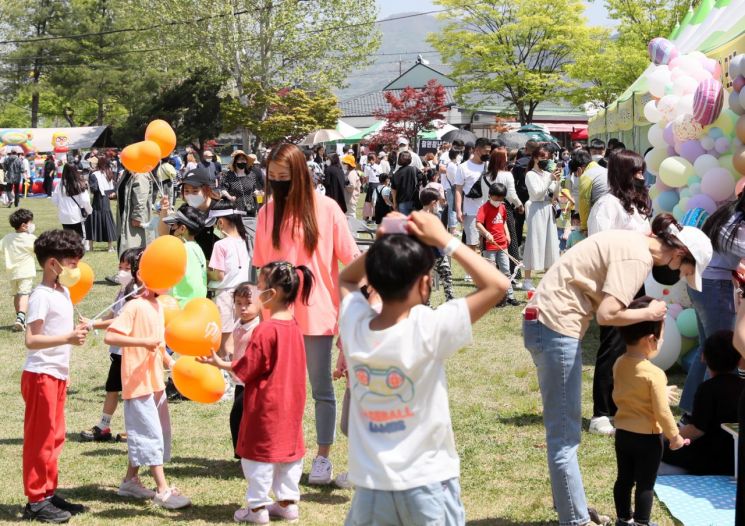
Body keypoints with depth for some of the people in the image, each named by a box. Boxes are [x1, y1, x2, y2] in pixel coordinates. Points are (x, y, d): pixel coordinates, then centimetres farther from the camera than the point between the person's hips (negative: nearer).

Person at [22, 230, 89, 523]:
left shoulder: (63, 292, 12)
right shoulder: (41, 296, -16)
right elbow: (31, 340, -24)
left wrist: (77, 331, 4)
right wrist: (68, 338, -31)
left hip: (58, 375, 9)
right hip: (41, 376, -9)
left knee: (54, 437, 14)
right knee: (40, 439, -3)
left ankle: (48, 493, 23)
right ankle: (36, 502, 4)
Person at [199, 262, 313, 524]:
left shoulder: (265, 330, -21)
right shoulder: (294, 326, 3)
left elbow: (245, 369, -16)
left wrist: (220, 363, -3)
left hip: (266, 404, -7)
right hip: (291, 402, 8)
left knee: (259, 453, 3)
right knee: (289, 450, 15)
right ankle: (288, 502, 21)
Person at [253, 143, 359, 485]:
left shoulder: (326, 209, -8)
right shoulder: (267, 212, 1)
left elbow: (350, 258, -3)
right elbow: (261, 265, 5)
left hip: (317, 313, -3)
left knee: (321, 389, 7)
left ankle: (323, 457, 17)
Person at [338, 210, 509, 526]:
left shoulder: (354, 327, -7)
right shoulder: (428, 329, -20)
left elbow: (346, 279, 16)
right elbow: (497, 285, -14)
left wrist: (381, 247, 1)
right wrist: (443, 239, -11)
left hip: (371, 488, 4)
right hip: (427, 485, -4)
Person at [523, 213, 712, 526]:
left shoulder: (632, 243, 13)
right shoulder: (638, 257, -16)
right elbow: (607, 314, -24)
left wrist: (641, 311, 3)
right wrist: (649, 314, -9)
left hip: (545, 321, 10)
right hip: (556, 326, -10)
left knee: (566, 428, 19)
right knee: (564, 435, -4)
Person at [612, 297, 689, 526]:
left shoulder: (619, 365, -2)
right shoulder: (654, 374, -24)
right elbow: (662, 411, -20)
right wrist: (675, 436, -7)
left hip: (622, 432, 7)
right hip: (647, 438, -7)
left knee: (624, 479, 18)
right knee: (645, 485, 6)